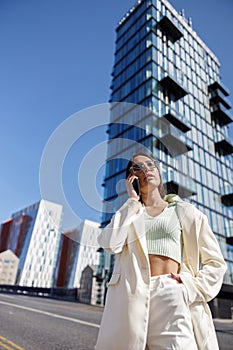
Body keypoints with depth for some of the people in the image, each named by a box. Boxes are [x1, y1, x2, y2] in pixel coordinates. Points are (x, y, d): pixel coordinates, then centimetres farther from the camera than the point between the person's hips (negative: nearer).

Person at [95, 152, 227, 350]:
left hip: (170, 295, -1)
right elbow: (110, 244, -8)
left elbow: (216, 263, 12)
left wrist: (191, 288, -4)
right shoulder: (128, 213, 14)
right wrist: (133, 201, -2)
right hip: (131, 297, 2)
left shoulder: (186, 212, 10)